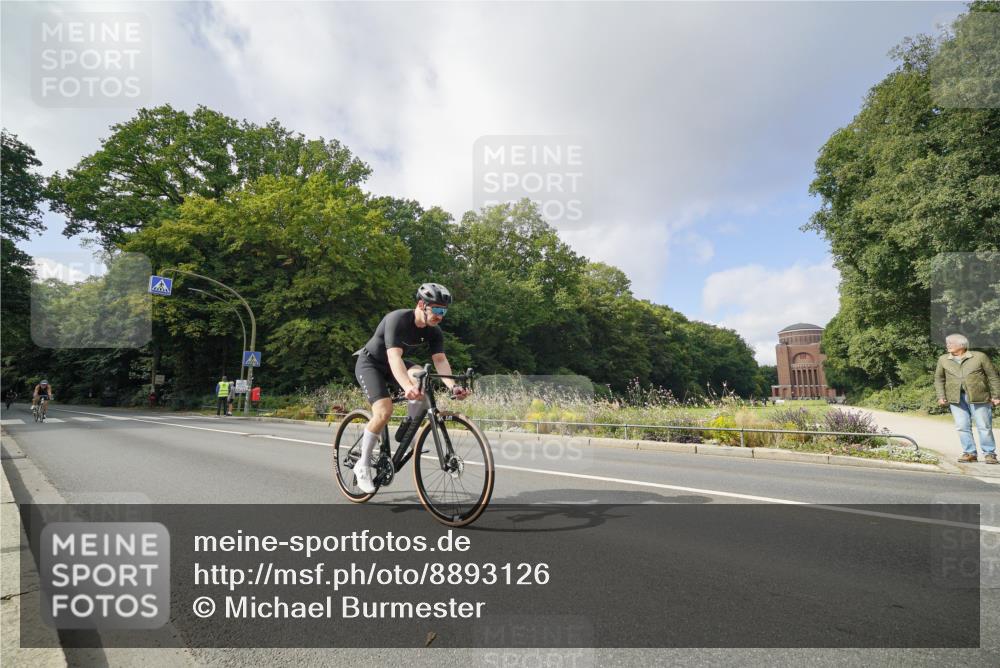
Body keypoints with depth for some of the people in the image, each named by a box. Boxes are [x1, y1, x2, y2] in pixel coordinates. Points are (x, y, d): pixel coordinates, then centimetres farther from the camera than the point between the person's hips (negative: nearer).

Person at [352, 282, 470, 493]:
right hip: (370, 363, -5)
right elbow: (394, 357, -43)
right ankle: (363, 465, -4)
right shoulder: (397, 320, -31)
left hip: (393, 364, 5)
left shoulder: (434, 331, -12)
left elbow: (440, 360, -22)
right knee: (384, 412, -23)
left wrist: (452, 386, -40)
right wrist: (407, 387, -58)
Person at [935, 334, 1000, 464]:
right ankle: (969, 453, 11)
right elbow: (939, 378, 13)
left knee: (984, 426, 2)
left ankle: (989, 453, 14)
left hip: (979, 397, -2)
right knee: (962, 427, 1)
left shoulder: (980, 357, 1)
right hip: (956, 398, 2)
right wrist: (941, 396, 5)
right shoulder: (943, 359, 7)